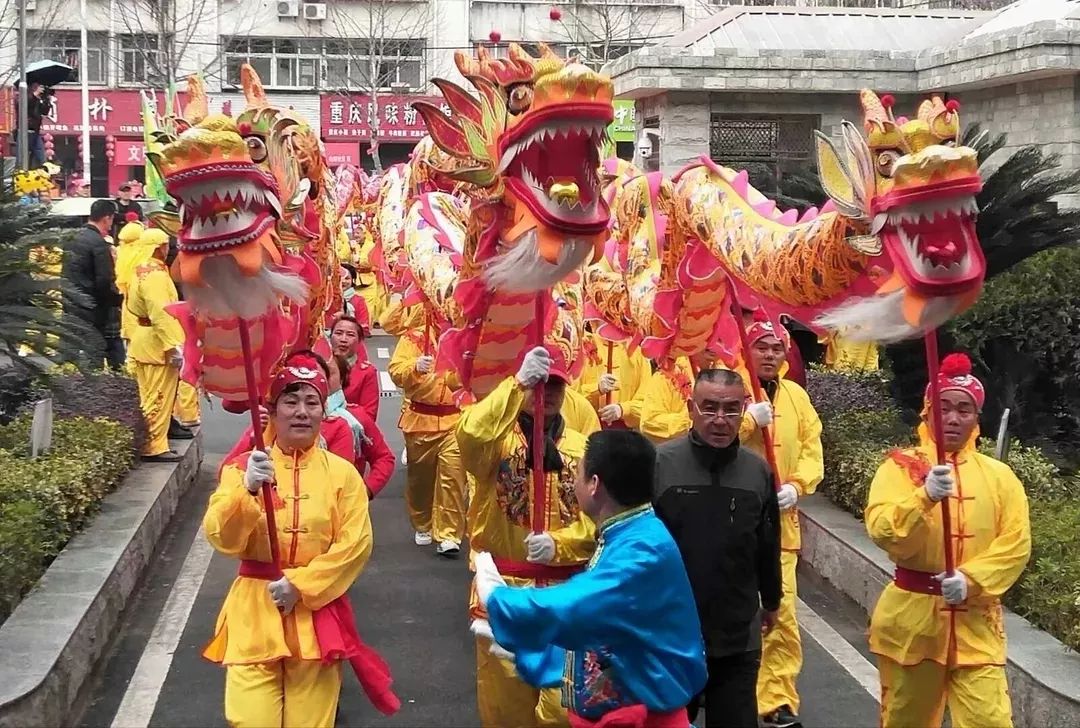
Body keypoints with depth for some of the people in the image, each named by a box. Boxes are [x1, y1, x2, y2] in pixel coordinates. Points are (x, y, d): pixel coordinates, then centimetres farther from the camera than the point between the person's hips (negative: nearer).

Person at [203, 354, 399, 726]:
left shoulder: (342, 472, 1)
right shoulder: (244, 467, 1)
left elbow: (356, 543, -7)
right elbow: (222, 538, -10)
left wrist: (301, 585, -15)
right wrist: (248, 490, -27)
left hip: (317, 609, 1)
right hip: (256, 609, 0)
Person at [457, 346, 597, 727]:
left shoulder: (582, 448, 5)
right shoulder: (497, 438, -2)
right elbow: (469, 434, -28)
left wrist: (558, 543, -18)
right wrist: (516, 384, -32)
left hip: (565, 589, 2)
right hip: (502, 584, -1)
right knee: (503, 691, 8)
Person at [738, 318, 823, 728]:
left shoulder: (796, 395, 10)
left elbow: (812, 450, 8)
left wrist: (796, 486, -8)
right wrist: (750, 419, -22)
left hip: (779, 522, 3)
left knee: (781, 612, 1)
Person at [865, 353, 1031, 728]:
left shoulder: (998, 474, 4)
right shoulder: (901, 466, -2)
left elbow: (1016, 543, -3)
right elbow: (882, 530, -16)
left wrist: (971, 580, -16)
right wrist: (925, 497, -32)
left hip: (975, 619, 1)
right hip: (911, 616, -1)